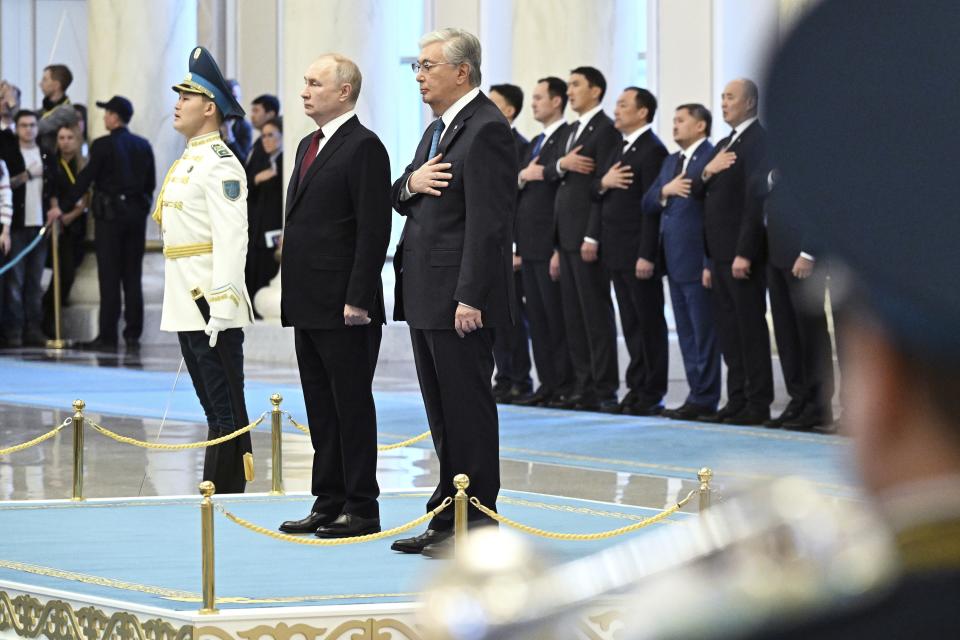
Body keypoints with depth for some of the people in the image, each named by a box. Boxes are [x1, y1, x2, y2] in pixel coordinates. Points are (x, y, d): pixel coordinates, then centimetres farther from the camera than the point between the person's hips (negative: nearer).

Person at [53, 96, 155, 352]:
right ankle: (133, 335, 7)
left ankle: (108, 336, -5)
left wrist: (63, 207, -2)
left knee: (109, 278, -4)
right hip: (137, 214, 5)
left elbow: (85, 179, -9)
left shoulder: (103, 145, -10)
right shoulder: (143, 146, 8)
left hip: (110, 215, -5)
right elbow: (151, 184, 11)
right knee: (133, 277, 7)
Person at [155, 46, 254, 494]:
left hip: (212, 306, -10)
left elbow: (231, 238, -20)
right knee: (217, 411, 12)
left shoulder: (220, 164, -12)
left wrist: (220, 305, -25)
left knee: (227, 413, -6)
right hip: (186, 307, 10)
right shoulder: (187, 162, 18)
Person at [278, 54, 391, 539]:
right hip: (309, 306, 9)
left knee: (352, 406, -3)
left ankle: (361, 508, 2)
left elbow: (374, 229, -16)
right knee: (320, 408, 12)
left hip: (344, 308, -9)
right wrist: (291, 291, 17)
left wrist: (357, 299, -20)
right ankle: (329, 502, 17)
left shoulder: (364, 147, -11)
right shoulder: (309, 146, 17)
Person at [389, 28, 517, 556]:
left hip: (458, 299, -10)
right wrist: (410, 184, -1)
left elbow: (487, 221, -19)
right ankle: (448, 516, 21)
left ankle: (475, 521, 2)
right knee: (442, 413, 14)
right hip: (425, 295, 10)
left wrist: (470, 298, -23)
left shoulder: (486, 130, -14)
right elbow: (398, 200, 23)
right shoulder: (437, 129, 18)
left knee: (467, 409, -4)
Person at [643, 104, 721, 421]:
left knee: (704, 333, -3)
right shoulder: (671, 162, 18)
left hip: (697, 260, -9)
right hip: (674, 261, 9)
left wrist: (710, 263, -19)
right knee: (686, 335, 12)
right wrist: (665, 190, -7)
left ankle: (704, 399, 0)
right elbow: (647, 204, 16)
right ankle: (697, 395, 17)